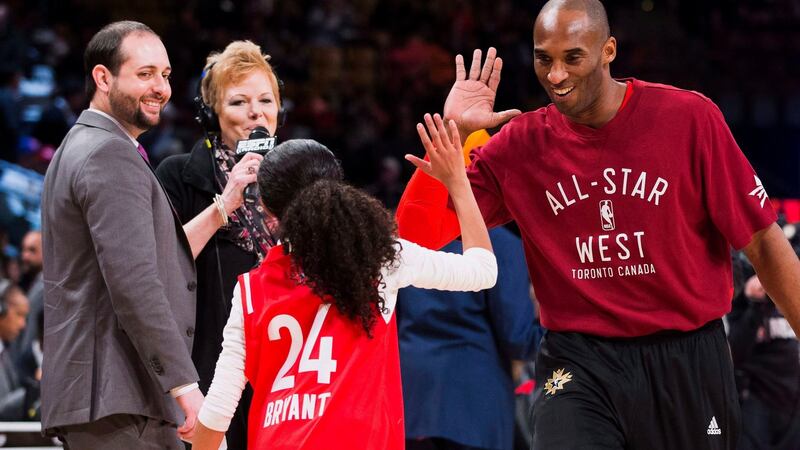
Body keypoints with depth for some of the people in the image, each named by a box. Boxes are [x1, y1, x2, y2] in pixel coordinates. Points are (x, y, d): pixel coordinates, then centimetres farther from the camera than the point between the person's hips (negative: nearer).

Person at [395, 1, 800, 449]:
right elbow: (416, 234, -2)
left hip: (688, 361, 0)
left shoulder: (690, 117, -5)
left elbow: (763, 243, -1)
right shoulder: (520, 145, 1)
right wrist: (450, 132, -12)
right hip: (577, 368, 0)